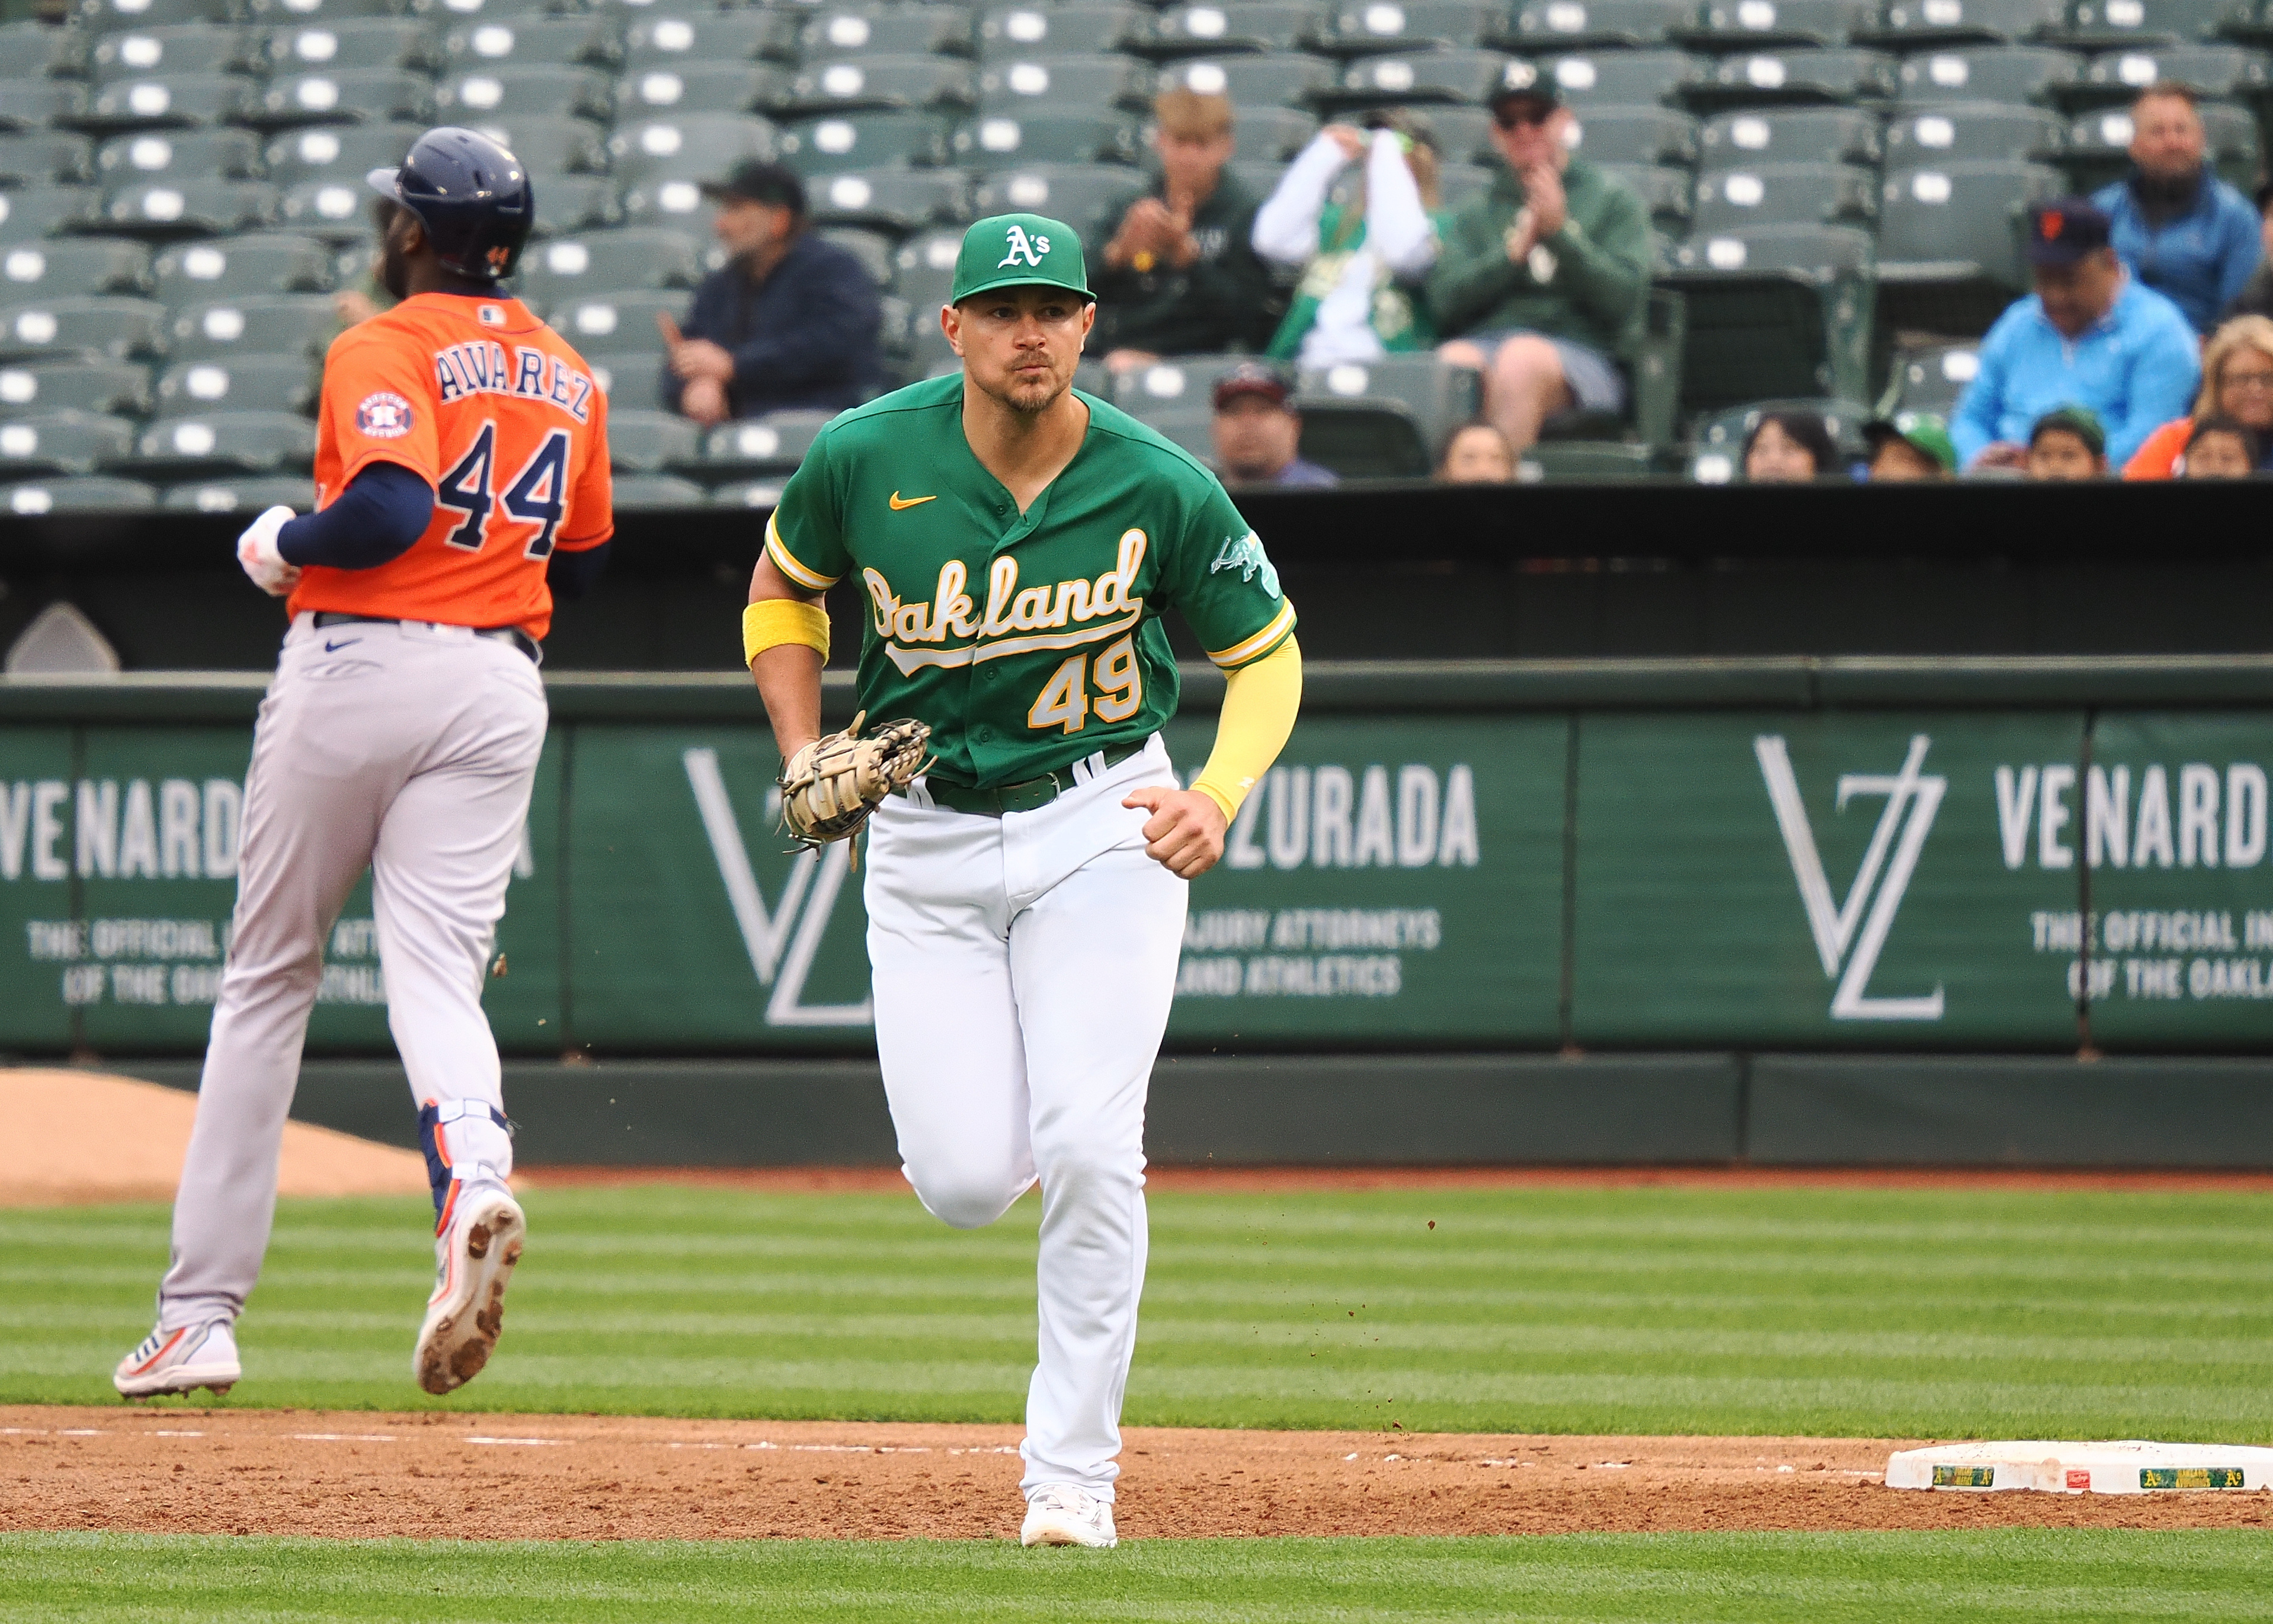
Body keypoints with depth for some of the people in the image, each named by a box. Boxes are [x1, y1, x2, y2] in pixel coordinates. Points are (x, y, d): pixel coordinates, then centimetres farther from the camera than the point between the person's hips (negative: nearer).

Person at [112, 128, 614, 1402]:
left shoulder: (385, 350, -7)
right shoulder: (572, 377, 14)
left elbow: (390, 509, -22)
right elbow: (581, 563, 21)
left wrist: (284, 546, -5)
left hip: (357, 666, -4)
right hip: (500, 687, 4)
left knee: (270, 976, 7)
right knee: (437, 974, -4)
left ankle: (202, 1315, 10)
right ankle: (476, 1181, -38)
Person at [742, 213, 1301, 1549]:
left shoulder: (1161, 490, -13)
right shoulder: (868, 460, -10)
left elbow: (1266, 651, 1)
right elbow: (783, 592, 10)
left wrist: (1221, 796, -17)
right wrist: (803, 757, -3)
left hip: (1102, 824, -1)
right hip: (927, 840, 2)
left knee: (1089, 1154, -16)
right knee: (966, 1182, -6)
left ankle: (1071, 1476, -5)